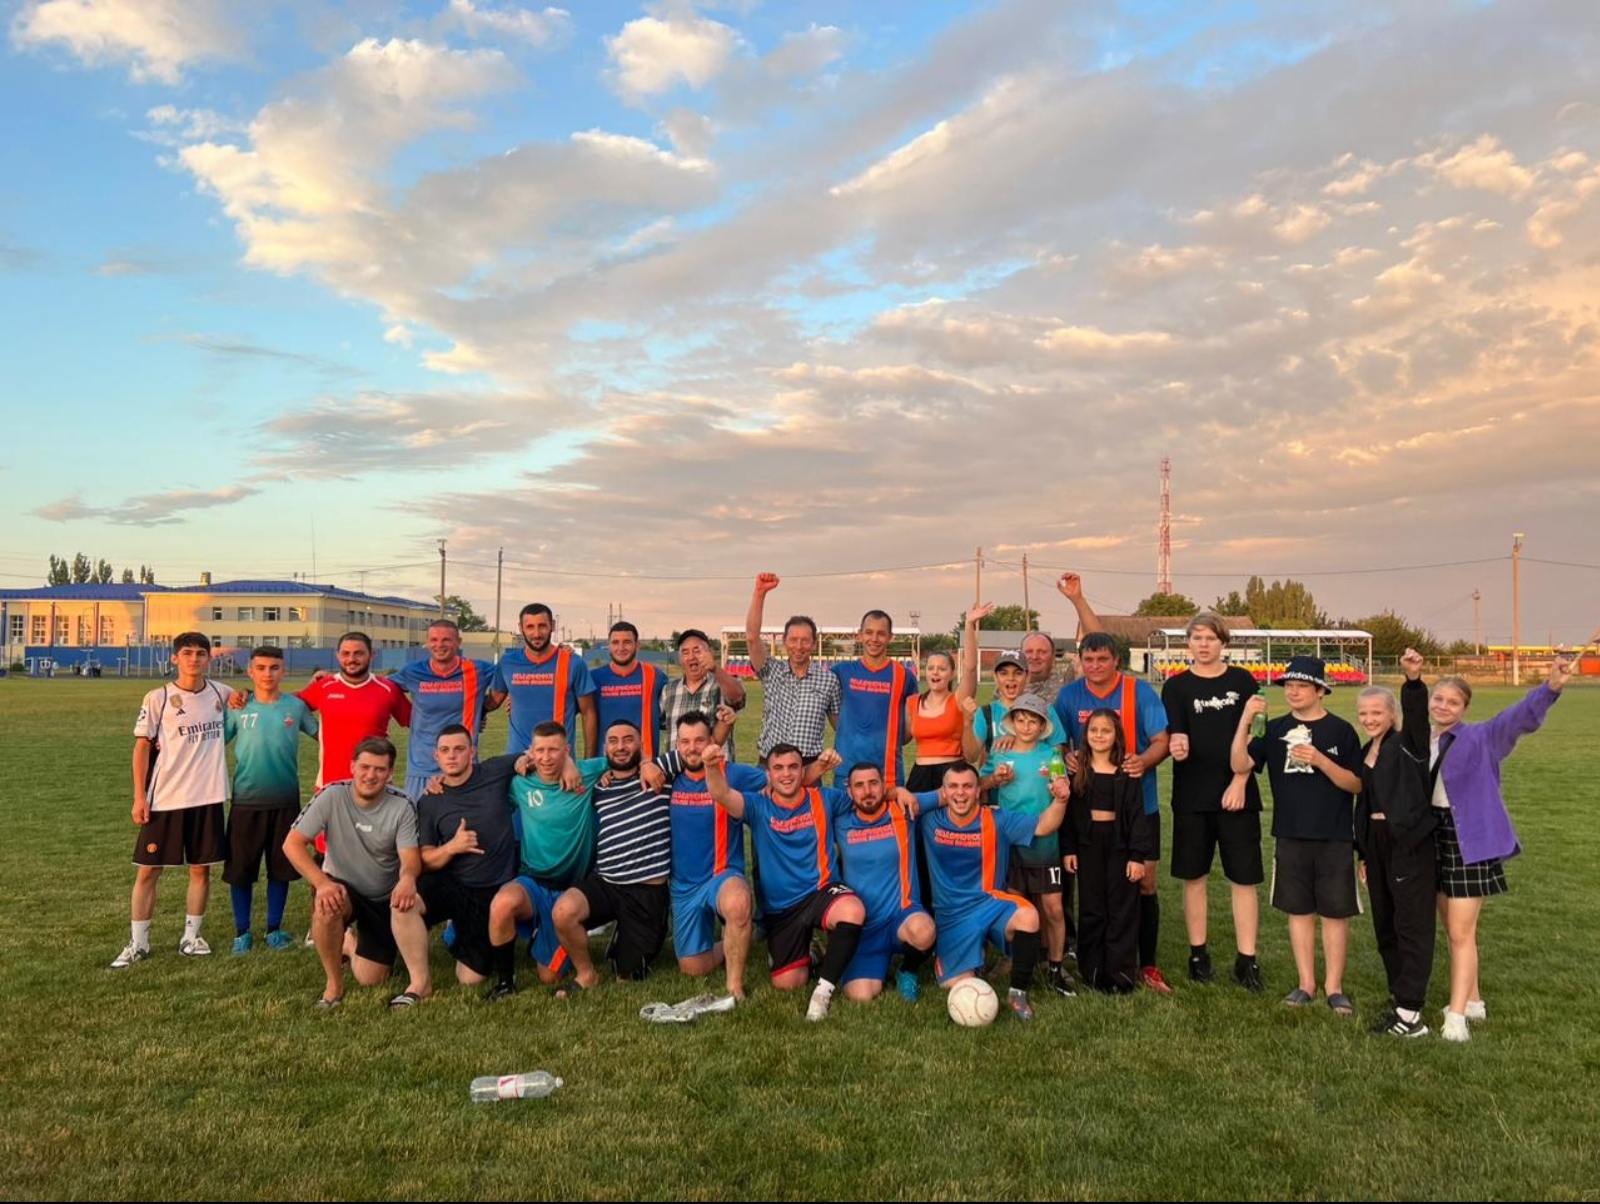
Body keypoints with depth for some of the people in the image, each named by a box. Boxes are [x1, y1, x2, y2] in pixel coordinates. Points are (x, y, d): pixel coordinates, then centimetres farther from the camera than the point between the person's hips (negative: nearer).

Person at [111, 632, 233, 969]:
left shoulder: (220, 693, 5)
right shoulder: (158, 698, -4)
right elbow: (142, 747, -2)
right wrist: (139, 797, -6)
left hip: (208, 797, 3)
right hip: (164, 798, -2)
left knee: (201, 868, 8)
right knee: (148, 870, 3)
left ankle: (191, 936, 20)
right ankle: (138, 943, 14)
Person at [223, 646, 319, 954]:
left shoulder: (296, 706, 1)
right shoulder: (237, 708, 0)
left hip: (285, 801, 1)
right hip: (246, 801, 0)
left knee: (281, 868, 9)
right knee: (240, 869, 5)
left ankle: (274, 929, 24)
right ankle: (242, 932, 21)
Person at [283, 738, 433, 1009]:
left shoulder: (402, 807, -16)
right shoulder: (332, 796, -18)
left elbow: (410, 857, -21)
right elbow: (292, 843, -21)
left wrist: (408, 877, -47)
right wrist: (321, 882, -36)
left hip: (385, 898, 0)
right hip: (342, 889, 0)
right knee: (325, 905, -33)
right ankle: (334, 984, -9)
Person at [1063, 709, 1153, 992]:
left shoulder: (1126, 772, -3)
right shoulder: (1077, 770, 2)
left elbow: (1137, 814, -4)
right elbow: (1068, 811, 4)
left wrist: (1138, 855, -8)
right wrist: (1067, 849, -1)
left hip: (1120, 845, -1)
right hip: (1088, 844, 1)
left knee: (1122, 910, 3)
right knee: (1091, 910, 7)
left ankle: (1121, 974, 11)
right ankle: (1092, 971, 17)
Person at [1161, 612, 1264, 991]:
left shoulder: (1241, 680, 4)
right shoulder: (1177, 686, 3)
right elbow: (1174, 735, -5)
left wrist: (1240, 782, -8)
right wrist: (1177, 745, -29)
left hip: (1237, 793, 0)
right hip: (1192, 796, 0)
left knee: (1243, 878, 1)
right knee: (1194, 877, 7)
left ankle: (1246, 960, 9)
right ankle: (1198, 954, 20)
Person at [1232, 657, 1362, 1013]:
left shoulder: (1340, 731, -2)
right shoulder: (1275, 729, 4)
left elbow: (1356, 784, -5)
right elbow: (1240, 764, -7)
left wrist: (1320, 760, -19)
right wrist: (1245, 720, -18)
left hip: (1334, 838, -2)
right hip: (1291, 836, 2)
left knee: (1335, 912, 4)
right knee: (1299, 910, 9)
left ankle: (1334, 986, 15)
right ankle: (1306, 983, 20)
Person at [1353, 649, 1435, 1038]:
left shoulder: (1408, 745, -7)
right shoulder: (1365, 753, 13)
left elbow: (1416, 713, -29)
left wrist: (1413, 680, -48)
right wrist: (1363, 853, 17)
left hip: (1410, 843, -8)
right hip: (1376, 843, 8)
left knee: (1412, 926, -3)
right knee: (1384, 925, 14)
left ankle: (1410, 1012, 1)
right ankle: (1400, 995, 27)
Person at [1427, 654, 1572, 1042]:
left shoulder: (1479, 738, -11)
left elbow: (1520, 717, -26)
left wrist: (1551, 687, -41)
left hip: (1471, 843, -5)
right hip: (1435, 843, 5)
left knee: (1462, 934, -3)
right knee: (1453, 931, 17)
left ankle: (1456, 1016, 4)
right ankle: (1473, 1001, 33)